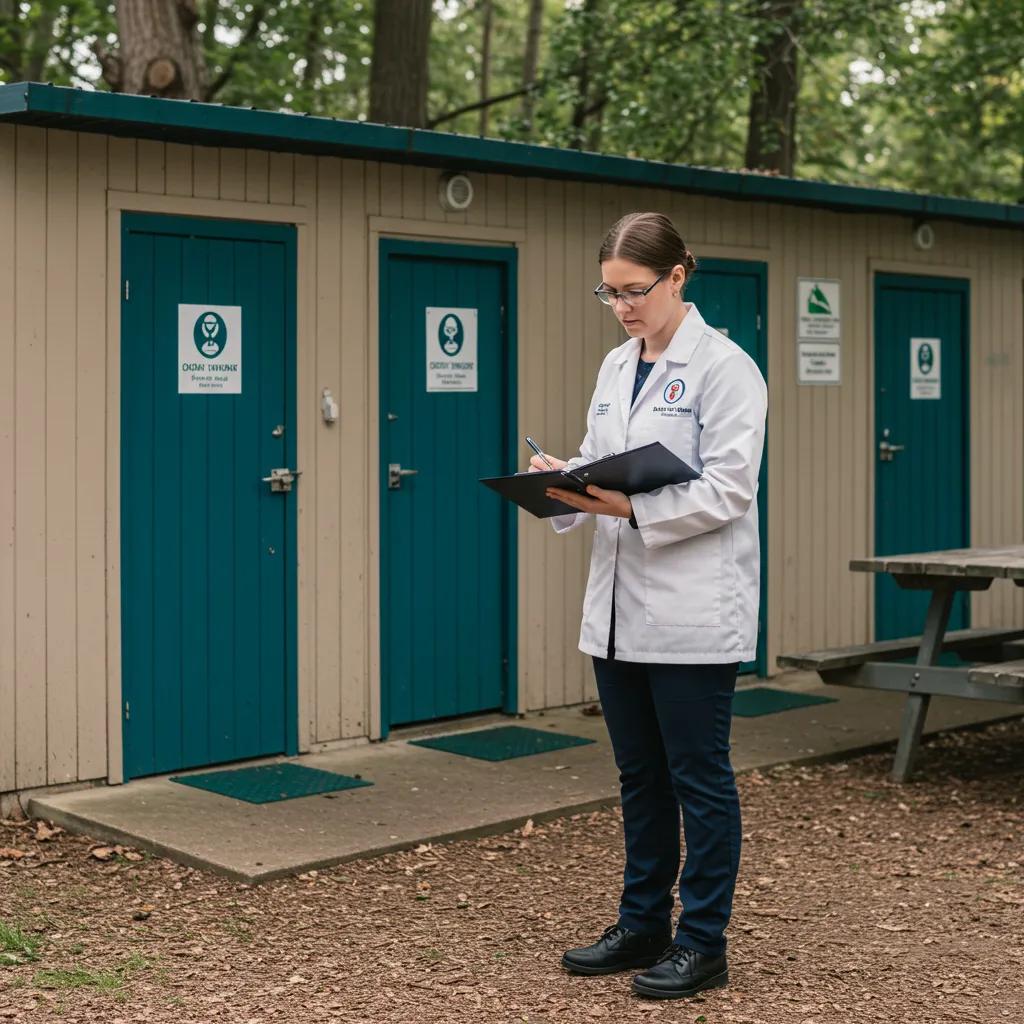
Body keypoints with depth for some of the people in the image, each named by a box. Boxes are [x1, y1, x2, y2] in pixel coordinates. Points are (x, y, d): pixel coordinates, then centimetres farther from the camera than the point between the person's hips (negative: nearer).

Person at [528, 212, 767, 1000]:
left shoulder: (724, 367, -10)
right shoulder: (616, 366, 12)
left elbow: (727, 491, -16)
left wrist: (632, 508, -26)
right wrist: (566, 484, -6)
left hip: (694, 613, -7)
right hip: (620, 608, 7)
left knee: (698, 776, 2)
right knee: (640, 776, 15)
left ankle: (703, 943, 13)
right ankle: (643, 926, 26)